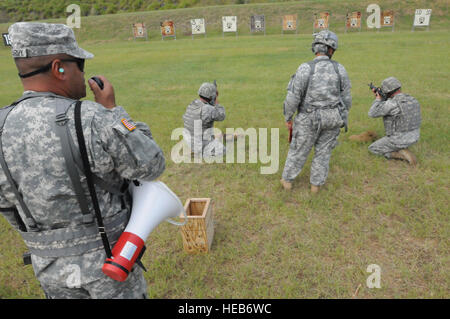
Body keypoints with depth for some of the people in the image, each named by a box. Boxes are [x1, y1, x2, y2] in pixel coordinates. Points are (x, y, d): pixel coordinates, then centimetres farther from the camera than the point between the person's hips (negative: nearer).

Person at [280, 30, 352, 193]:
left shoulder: (305, 69, -18)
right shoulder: (339, 69, -7)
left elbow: (293, 97, -16)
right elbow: (346, 98, -1)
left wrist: (288, 117, -1)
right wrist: (342, 117, 14)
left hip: (310, 119, -2)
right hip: (332, 117, 3)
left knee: (299, 150, 14)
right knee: (323, 151, 18)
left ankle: (287, 181, 29)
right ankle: (316, 184, 29)